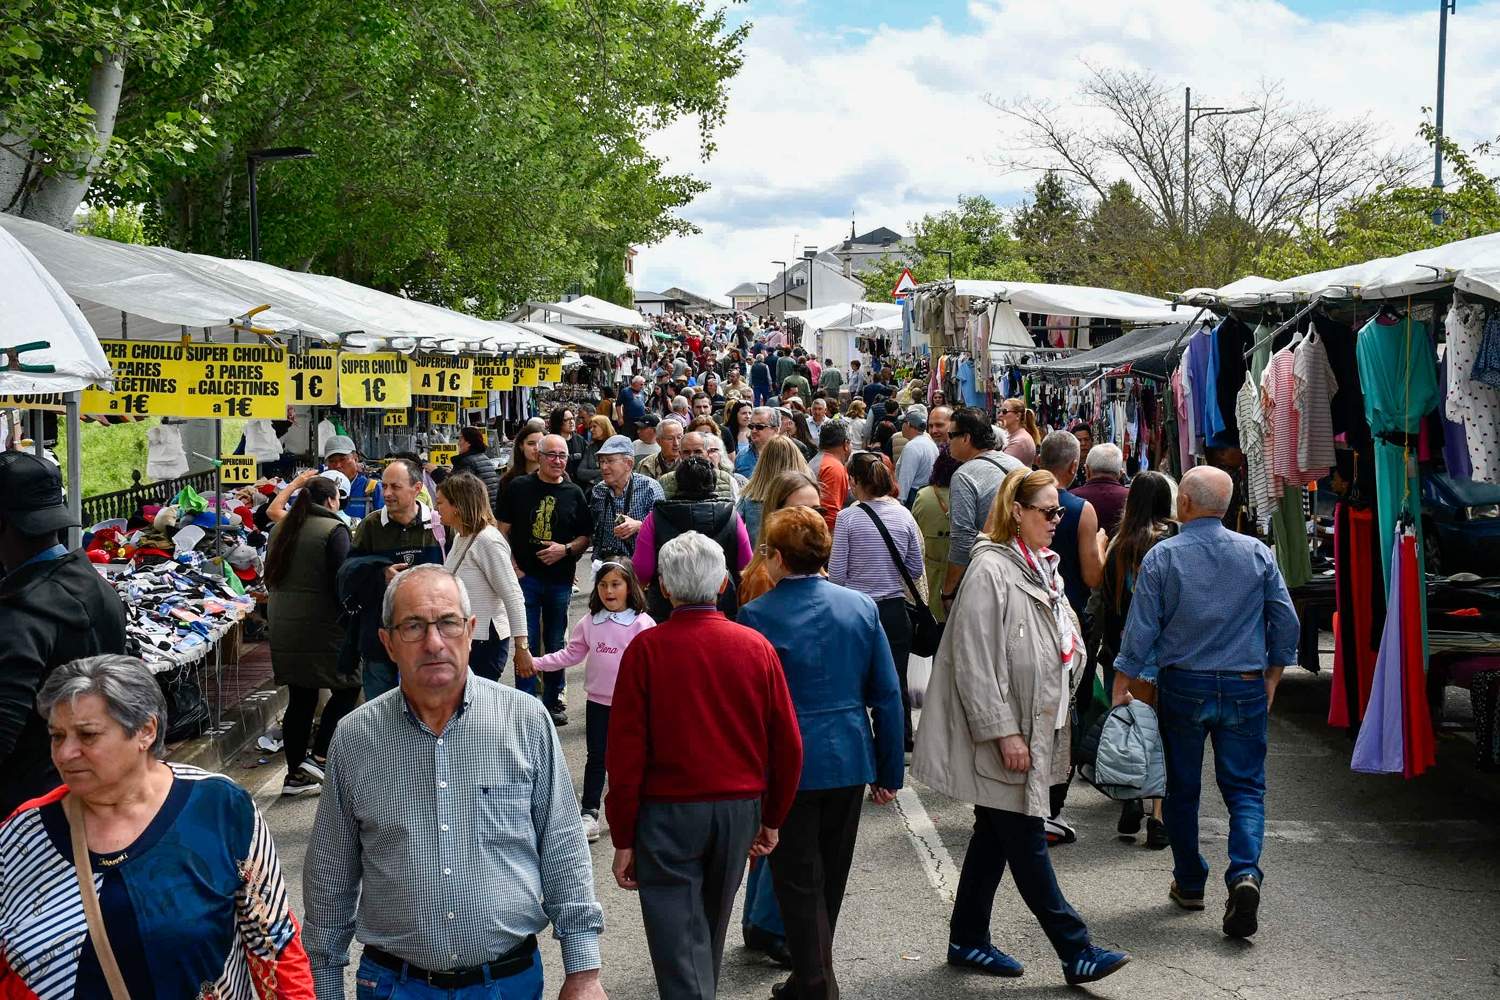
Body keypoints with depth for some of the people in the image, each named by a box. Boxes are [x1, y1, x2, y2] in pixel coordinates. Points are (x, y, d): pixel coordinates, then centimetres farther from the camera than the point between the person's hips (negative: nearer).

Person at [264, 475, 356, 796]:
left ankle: (295, 774, 13)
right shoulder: (333, 530, -10)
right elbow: (342, 582, -14)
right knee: (347, 688, 6)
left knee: (300, 698, 11)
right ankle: (318, 756, -4)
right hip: (321, 626, -7)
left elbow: (270, 577, 19)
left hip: (282, 626, 7)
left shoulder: (280, 528, 12)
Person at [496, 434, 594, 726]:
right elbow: (502, 530, 2)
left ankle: (554, 701, 24)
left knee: (555, 643, 11)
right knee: (526, 643, 1)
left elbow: (586, 536, 7)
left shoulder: (574, 493, 5)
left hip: (560, 579, 2)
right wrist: (513, 568, -7)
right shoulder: (519, 488, 0)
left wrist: (566, 549, -12)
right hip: (525, 577, -2)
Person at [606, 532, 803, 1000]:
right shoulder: (756, 646, -3)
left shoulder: (645, 649, -11)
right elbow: (787, 745, 1)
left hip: (668, 813, -4)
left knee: (678, 944, 1)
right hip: (740, 810, 4)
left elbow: (625, 752, -11)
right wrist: (772, 819, 13)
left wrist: (623, 839, -3)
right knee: (711, 927, 23)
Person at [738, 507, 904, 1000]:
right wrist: (889, 771, 9)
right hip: (850, 761, 4)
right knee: (830, 880, 18)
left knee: (799, 884, 7)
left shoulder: (756, 616, -13)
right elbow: (888, 695, 1)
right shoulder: (861, 607, -1)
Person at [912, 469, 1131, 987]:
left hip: (1035, 727, 9)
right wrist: (1005, 733, -21)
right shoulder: (990, 570, -16)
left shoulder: (1040, 568, 12)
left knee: (994, 837, 15)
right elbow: (975, 662, -20)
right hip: (1000, 738, -9)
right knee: (1026, 842, -1)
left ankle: (967, 941, 25)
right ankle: (1077, 953, 3)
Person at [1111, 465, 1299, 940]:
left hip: (1182, 687, -1)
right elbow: (1286, 624, 4)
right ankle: (1245, 873, -17)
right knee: (1245, 788, 4)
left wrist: (1120, 691, -1)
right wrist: (1271, 679, 15)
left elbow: (1140, 631, -7)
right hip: (1245, 688, 1)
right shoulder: (1257, 553, 1)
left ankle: (1189, 883, 22)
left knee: (1181, 789, 13)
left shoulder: (1162, 557, -6)